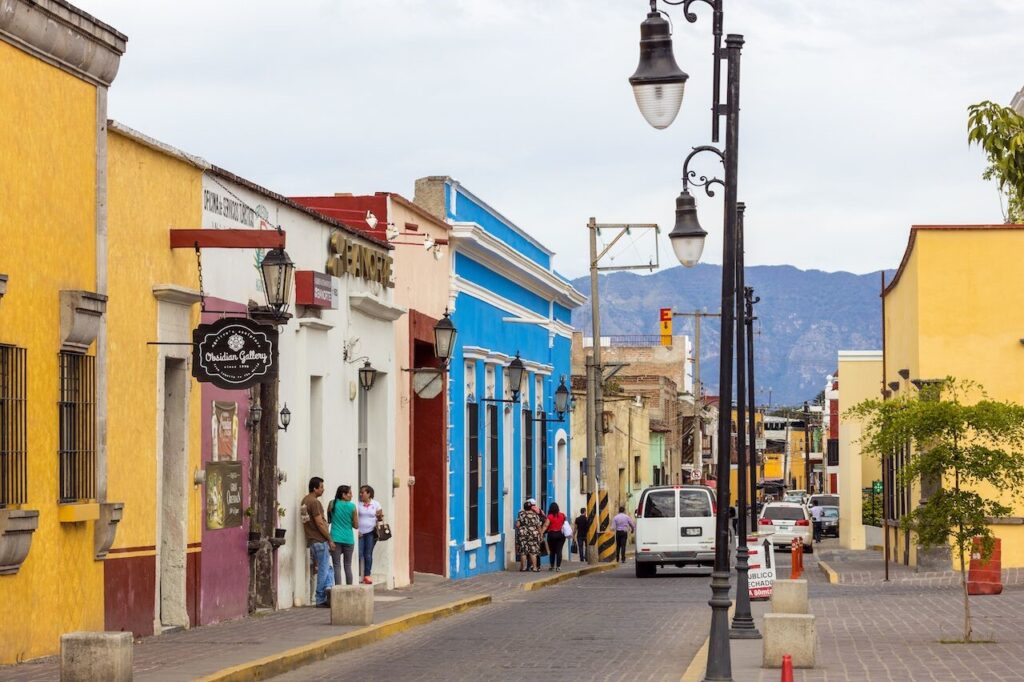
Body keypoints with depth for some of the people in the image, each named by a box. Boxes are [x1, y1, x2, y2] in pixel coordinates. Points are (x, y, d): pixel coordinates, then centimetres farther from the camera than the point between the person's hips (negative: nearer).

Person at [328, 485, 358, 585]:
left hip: (335, 539, 0)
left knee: (337, 566, 0)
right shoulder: (352, 506, -5)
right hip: (348, 539, 0)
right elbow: (356, 525, -1)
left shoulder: (332, 504, -1)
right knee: (348, 566, 11)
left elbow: (328, 520, 8)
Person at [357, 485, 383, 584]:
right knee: (359, 554, -5)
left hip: (371, 532, 1)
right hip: (359, 533, -1)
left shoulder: (375, 504, 5)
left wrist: (380, 516, -12)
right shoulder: (358, 504, 1)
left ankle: (367, 575, 7)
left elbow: (380, 517, 11)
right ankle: (358, 575, 1)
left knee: (368, 554, 3)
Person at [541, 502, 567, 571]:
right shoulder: (562, 515, 0)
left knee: (552, 551, 12)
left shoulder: (550, 516, -10)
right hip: (561, 534, 2)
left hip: (552, 534, -2)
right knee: (559, 551, 0)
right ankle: (558, 566, -5)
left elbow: (545, 526, -16)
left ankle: (551, 566, 19)